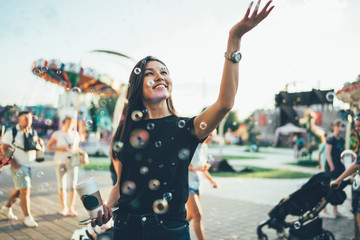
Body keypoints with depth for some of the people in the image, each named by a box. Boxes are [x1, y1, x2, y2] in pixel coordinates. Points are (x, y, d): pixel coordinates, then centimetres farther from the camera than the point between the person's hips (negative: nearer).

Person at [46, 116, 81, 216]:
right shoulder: (57, 134, -2)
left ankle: (71, 209, -3)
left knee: (72, 185, -8)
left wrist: (82, 153, -2)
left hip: (72, 162, 1)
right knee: (62, 186, 4)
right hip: (60, 162, -1)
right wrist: (59, 148, -15)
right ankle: (64, 207, 17)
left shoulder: (75, 134, 7)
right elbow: (48, 147, 0)